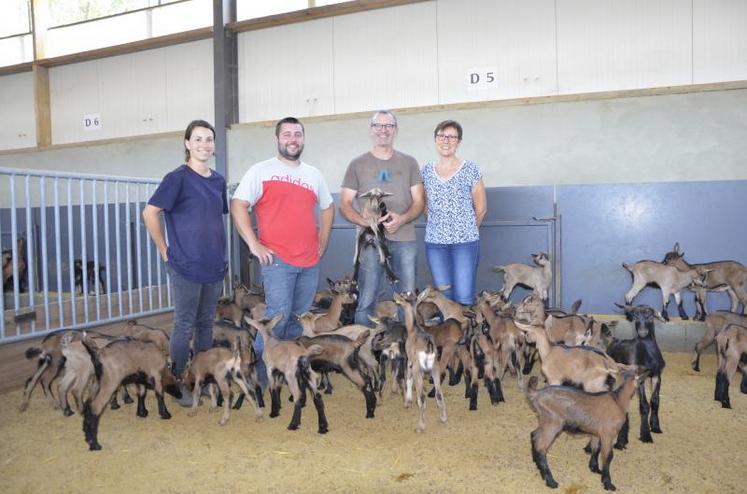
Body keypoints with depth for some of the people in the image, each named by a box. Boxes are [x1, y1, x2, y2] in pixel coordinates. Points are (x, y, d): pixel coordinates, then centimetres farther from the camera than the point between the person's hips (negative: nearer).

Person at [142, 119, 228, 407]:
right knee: (185, 326, 2)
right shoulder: (178, 178, -9)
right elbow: (149, 213, -12)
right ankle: (178, 382, 16)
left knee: (206, 323, 14)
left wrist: (220, 255, 13)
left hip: (214, 265, 6)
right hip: (186, 266, -6)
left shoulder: (218, 181, 10)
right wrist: (165, 251, -10)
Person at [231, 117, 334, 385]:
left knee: (298, 317, 10)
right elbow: (238, 205, -5)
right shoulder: (261, 170, 0)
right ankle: (259, 364, 7)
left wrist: (322, 242, 15)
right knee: (279, 314, -11)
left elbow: (328, 207, 26)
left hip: (310, 262, 5)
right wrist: (254, 245, -11)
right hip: (277, 259, -5)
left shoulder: (314, 174, 15)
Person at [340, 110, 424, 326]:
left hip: (404, 239, 2)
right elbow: (344, 205, 5)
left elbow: (418, 201, 8)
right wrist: (365, 221, -15)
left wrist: (402, 219, -13)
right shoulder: (357, 165, 8)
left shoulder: (409, 163, 12)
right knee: (366, 300, -3)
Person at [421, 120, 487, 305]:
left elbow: (481, 208, 4)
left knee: (464, 298, -8)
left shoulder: (470, 169, -1)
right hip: (434, 242, 3)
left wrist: (467, 230, 10)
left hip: (465, 242, -3)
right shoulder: (427, 170, 9)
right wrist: (437, 227, 11)